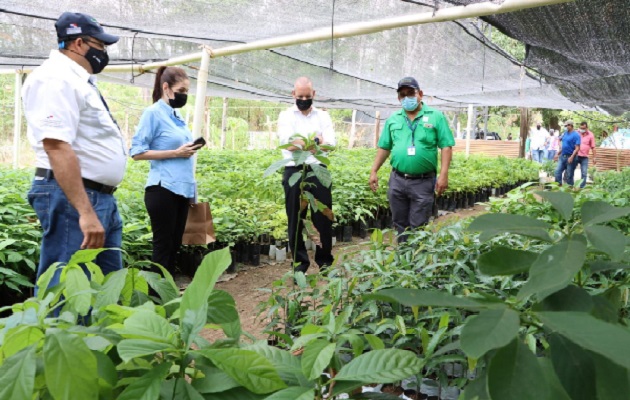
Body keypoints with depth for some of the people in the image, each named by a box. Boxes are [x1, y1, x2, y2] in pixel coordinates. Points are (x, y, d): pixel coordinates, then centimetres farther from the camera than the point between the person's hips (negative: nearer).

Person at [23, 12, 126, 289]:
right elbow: (56, 146, -25)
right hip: (71, 197, -11)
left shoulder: (78, 80, 19)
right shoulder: (56, 78, -13)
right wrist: (85, 212, -29)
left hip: (101, 198, 11)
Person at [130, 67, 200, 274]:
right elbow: (137, 152, -13)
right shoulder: (153, 113, -7)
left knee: (174, 245, 12)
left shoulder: (177, 116, 15)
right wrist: (175, 153, -16)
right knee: (163, 246, -1)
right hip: (163, 189, -8)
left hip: (182, 189, 8)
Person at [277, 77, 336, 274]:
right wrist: (315, 143, -20)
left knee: (323, 217, 4)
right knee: (295, 219, 4)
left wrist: (300, 143, -18)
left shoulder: (323, 116, 9)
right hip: (294, 172, -1)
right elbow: (287, 143, -11)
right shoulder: (286, 116, 6)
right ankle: (300, 262, 15)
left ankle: (325, 260, 18)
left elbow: (331, 144, -5)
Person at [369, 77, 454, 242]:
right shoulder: (393, 119, 10)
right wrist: (374, 171, 8)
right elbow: (384, 148, 14)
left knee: (417, 228, 1)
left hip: (423, 182, -4)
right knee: (400, 225, 13)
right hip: (397, 180, 4)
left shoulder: (436, 116, -2)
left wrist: (444, 175, -13)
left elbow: (446, 146, -5)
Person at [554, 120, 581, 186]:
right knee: (558, 171, 1)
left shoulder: (576, 135, -11)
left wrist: (572, 157, -25)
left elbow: (577, 148, -16)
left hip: (570, 157, -7)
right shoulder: (565, 133, 11)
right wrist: (558, 154, 18)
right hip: (562, 156, 7)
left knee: (569, 174, 1)